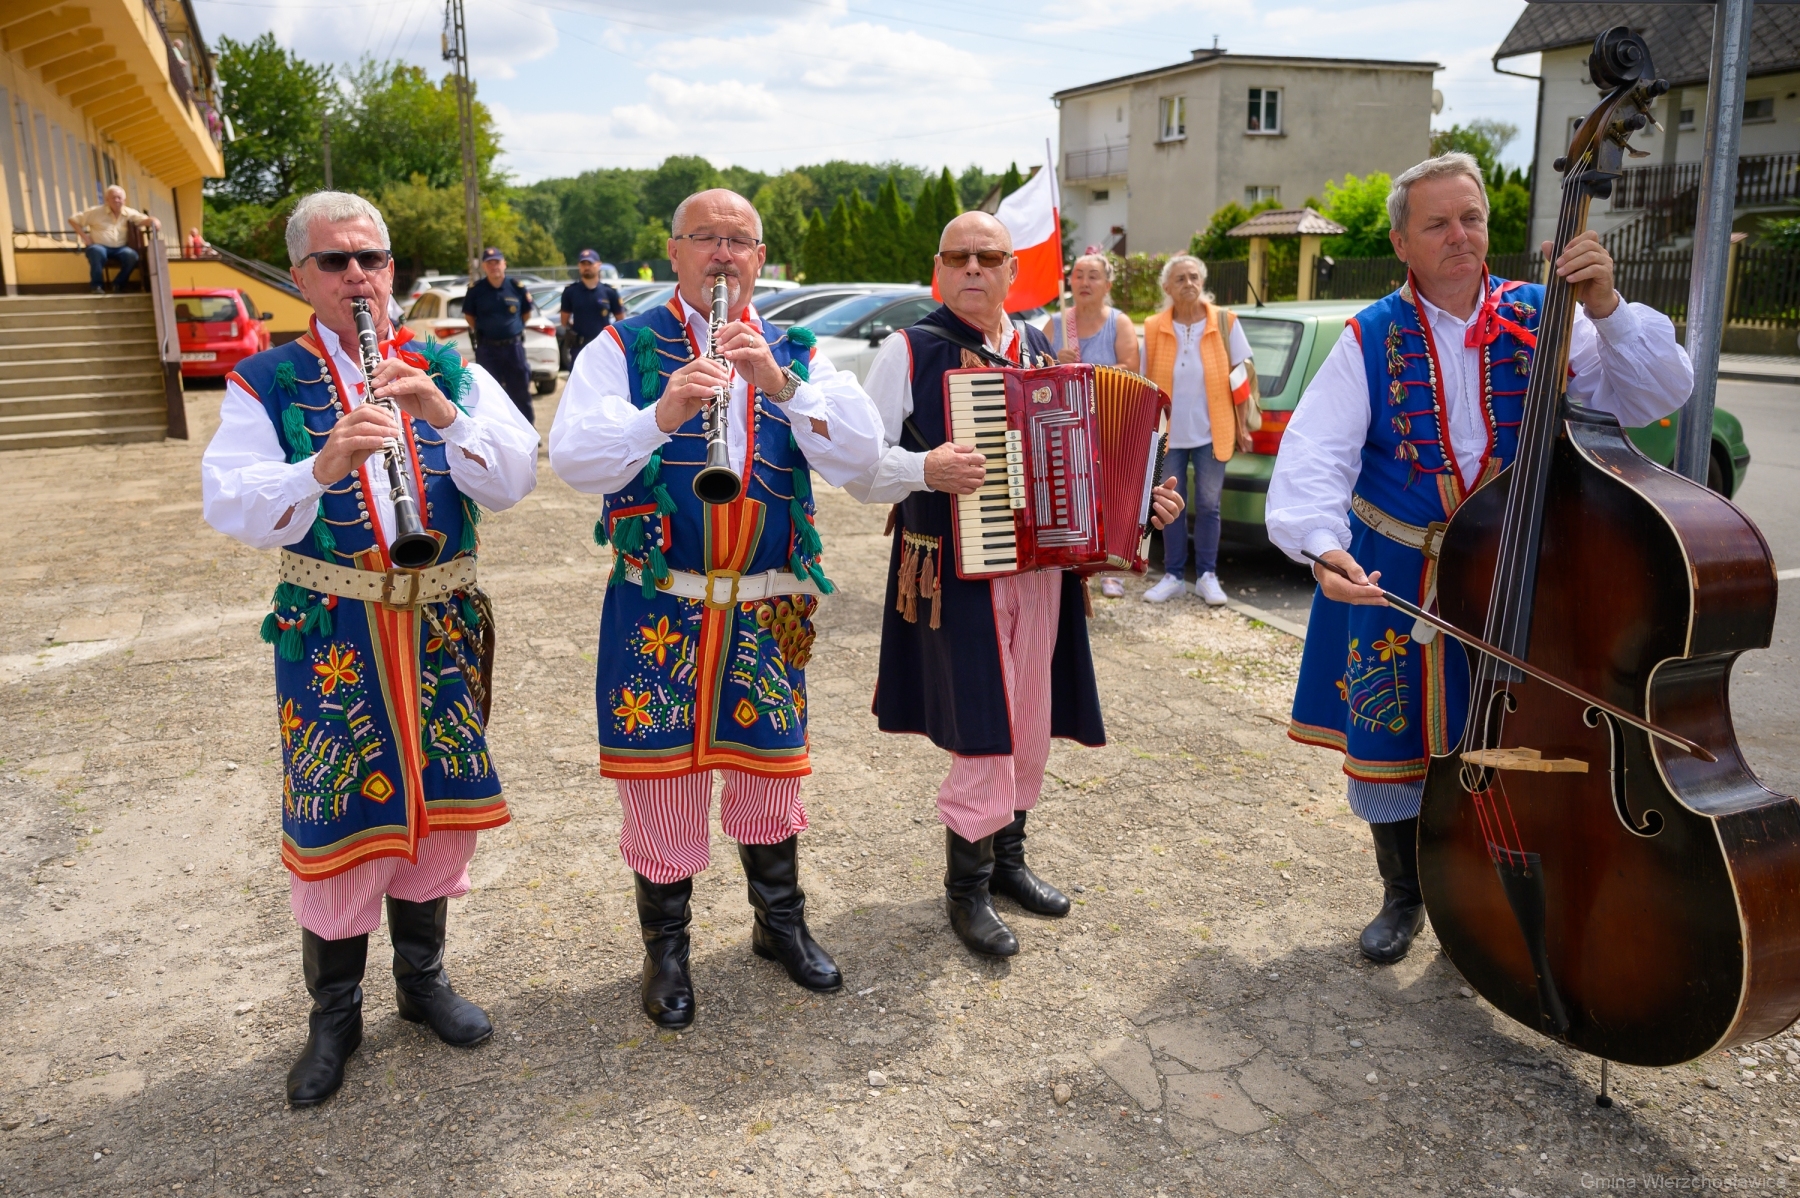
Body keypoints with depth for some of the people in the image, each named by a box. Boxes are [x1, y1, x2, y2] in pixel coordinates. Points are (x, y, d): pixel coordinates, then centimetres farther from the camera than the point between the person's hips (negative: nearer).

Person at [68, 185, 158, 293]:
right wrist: (84, 237, -6)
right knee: (98, 251, -38)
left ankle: (118, 284, -8)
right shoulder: (95, 212, 2)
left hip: (119, 248, 2)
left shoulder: (129, 213, 7)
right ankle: (97, 285, -19)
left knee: (132, 255, -30)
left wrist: (155, 221, -31)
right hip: (99, 246, -2)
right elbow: (73, 220, 5)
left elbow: (145, 220, -5)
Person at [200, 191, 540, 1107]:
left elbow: (514, 480, -7)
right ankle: (334, 1013, 23)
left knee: (438, 800, 12)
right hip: (331, 634, -2)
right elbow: (232, 507, -12)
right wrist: (322, 467, -29)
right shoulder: (265, 384, 0)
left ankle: (422, 977, 33)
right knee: (337, 818, 3)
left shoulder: (449, 372, 6)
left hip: (441, 626, 3)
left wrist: (444, 414, -22)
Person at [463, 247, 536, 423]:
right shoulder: (475, 289, -3)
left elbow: (527, 312, 13)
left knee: (521, 391, 7)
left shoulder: (517, 287, -1)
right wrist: (482, 332, 8)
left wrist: (514, 328, 11)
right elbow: (468, 315, 10)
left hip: (514, 346, 0)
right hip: (486, 348, 0)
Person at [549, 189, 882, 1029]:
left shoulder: (795, 354, 6)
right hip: (658, 608, -2)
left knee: (770, 768, 14)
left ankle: (780, 921, 37)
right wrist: (661, 415, -30)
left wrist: (779, 383, -23)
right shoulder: (625, 349, -1)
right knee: (660, 772, 6)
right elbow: (573, 459, -14)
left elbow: (857, 454, -9)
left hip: (769, 609, 2)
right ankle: (666, 950, 26)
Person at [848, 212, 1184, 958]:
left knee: (1031, 729, 15)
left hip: (1043, 570, 6)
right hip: (959, 579, -6)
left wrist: (1141, 499, 6)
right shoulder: (910, 353, -4)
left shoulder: (1042, 353, 12)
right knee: (985, 736, -4)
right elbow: (858, 468, -8)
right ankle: (967, 890, 15)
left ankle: (1008, 859, 34)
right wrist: (925, 470, -26)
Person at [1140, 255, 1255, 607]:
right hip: (1169, 434, 1)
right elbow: (1145, 382, 4)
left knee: (1208, 506, 6)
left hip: (1211, 433, -1)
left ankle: (1207, 576, 17)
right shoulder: (1153, 328, -1)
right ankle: (1173, 575, 18)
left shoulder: (1225, 322, -3)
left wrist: (1241, 426, -1)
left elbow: (1241, 375, 1)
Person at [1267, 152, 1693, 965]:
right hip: (1395, 584, 0)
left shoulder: (1541, 320, 0)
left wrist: (1607, 309, -21)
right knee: (1388, 743, 8)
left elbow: (1658, 396, -7)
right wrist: (1324, 545, -35)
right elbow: (1314, 456, -17)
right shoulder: (1371, 340, -5)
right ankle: (1404, 898, 33)